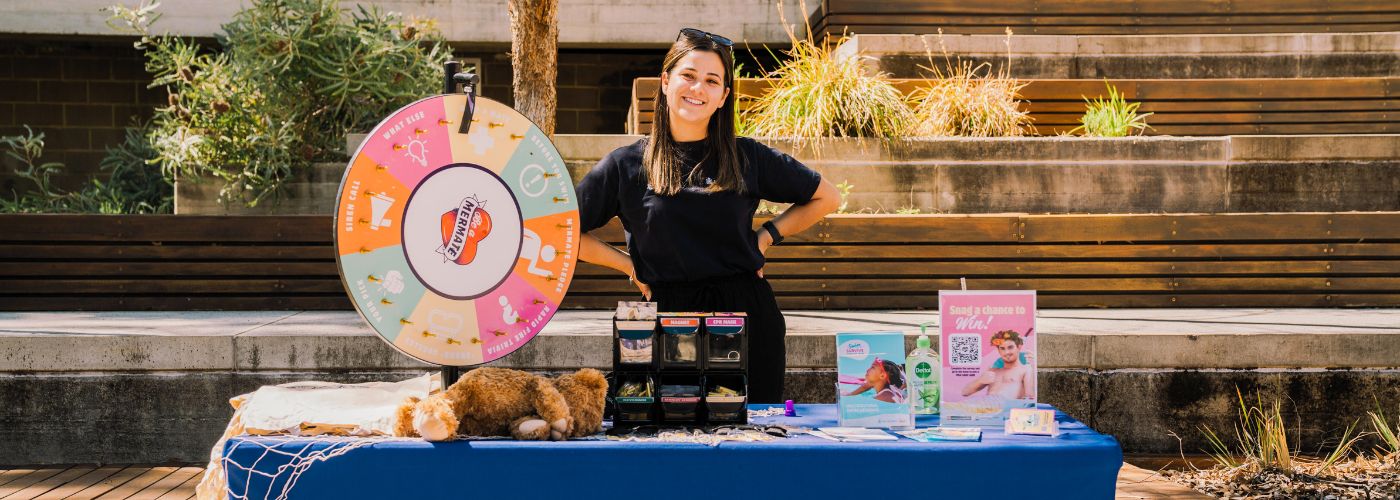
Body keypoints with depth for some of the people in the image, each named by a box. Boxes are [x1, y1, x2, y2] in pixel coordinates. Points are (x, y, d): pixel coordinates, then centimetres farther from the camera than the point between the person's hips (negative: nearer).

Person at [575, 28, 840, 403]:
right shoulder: (626, 165, 3)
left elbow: (826, 198, 17)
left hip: (749, 317, 1)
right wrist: (629, 264, 2)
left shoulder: (747, 158, 7)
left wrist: (766, 237, 8)